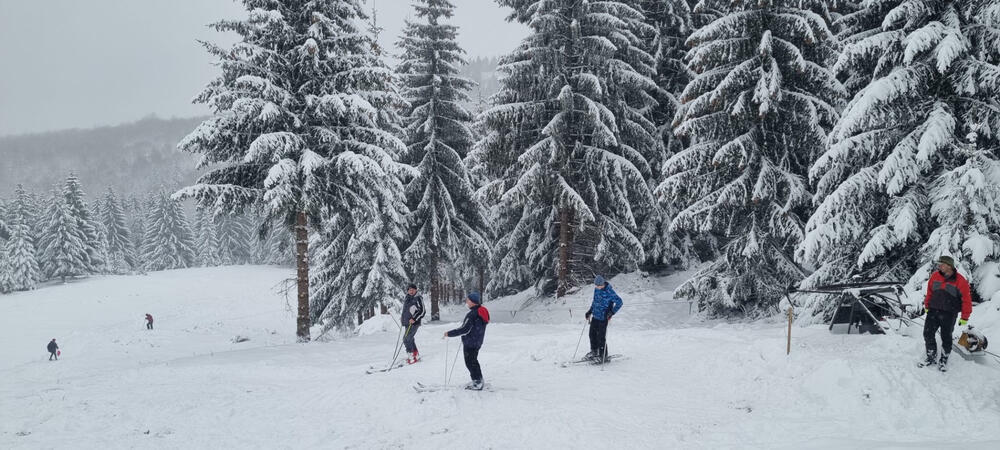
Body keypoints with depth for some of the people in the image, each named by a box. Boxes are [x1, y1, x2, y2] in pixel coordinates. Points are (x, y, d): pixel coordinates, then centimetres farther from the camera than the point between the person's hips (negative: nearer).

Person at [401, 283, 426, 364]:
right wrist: (402, 317, 17)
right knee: (410, 339, 13)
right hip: (407, 323, 8)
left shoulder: (418, 298, -9)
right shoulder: (406, 298, 12)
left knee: (406, 339, -13)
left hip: (414, 323, -8)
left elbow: (422, 311, -11)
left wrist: (414, 319, -18)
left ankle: (412, 356, -6)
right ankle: (416, 354, 25)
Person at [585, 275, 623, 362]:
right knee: (592, 334, 12)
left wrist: (612, 312, -22)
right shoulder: (596, 289, 4)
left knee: (601, 336, -4)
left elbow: (619, 302, -17)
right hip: (595, 316, 7)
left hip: (603, 317, -7)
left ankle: (603, 355, 10)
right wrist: (590, 311, 19)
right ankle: (594, 351, 29)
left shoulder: (609, 292, -19)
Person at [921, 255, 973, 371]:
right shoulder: (935, 276, 1)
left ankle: (944, 360, 22)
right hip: (933, 311, 4)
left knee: (946, 337, 5)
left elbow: (966, 299, -5)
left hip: (949, 314, -3)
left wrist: (964, 318, -4)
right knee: (928, 334, 3)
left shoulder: (960, 281, -10)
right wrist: (927, 307, 17)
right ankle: (932, 357, 19)